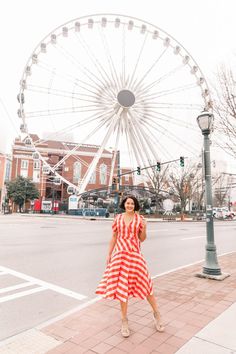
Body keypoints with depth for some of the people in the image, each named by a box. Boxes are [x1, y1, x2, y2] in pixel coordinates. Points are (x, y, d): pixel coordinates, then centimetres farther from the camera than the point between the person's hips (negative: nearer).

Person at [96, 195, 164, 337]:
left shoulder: (140, 219, -1)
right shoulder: (118, 218, 3)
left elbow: (142, 239, 2)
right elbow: (114, 237, 8)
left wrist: (144, 228, -16)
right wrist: (109, 254, 6)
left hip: (135, 254, -1)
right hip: (120, 255, 1)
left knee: (145, 283, 4)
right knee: (122, 286, 6)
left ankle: (156, 314, 28)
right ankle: (124, 321, 23)